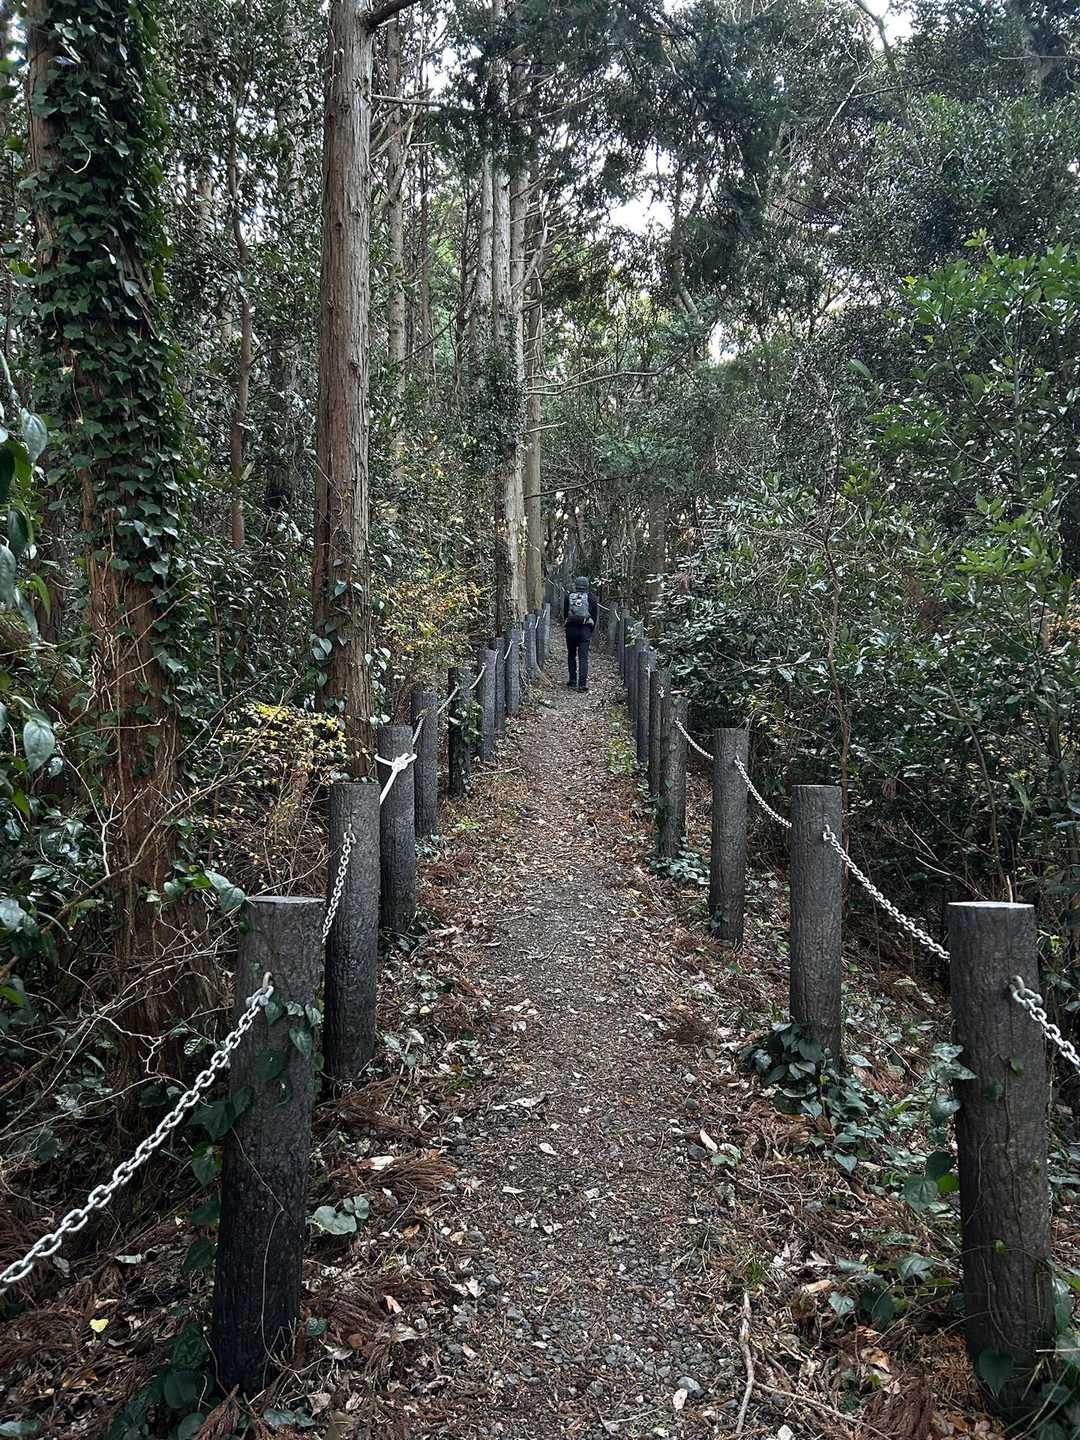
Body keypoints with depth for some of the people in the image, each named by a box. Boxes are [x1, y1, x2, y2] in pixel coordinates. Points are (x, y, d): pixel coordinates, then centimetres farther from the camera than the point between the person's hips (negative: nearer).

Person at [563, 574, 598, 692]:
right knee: (583, 657, -2)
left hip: (570, 629, 1)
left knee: (571, 655, 15)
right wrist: (591, 630, 11)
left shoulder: (568, 596, 5)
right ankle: (582, 683, -10)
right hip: (585, 629, -1)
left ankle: (572, 682, 18)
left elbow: (564, 613, 8)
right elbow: (595, 615, 3)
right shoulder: (591, 597, 2)